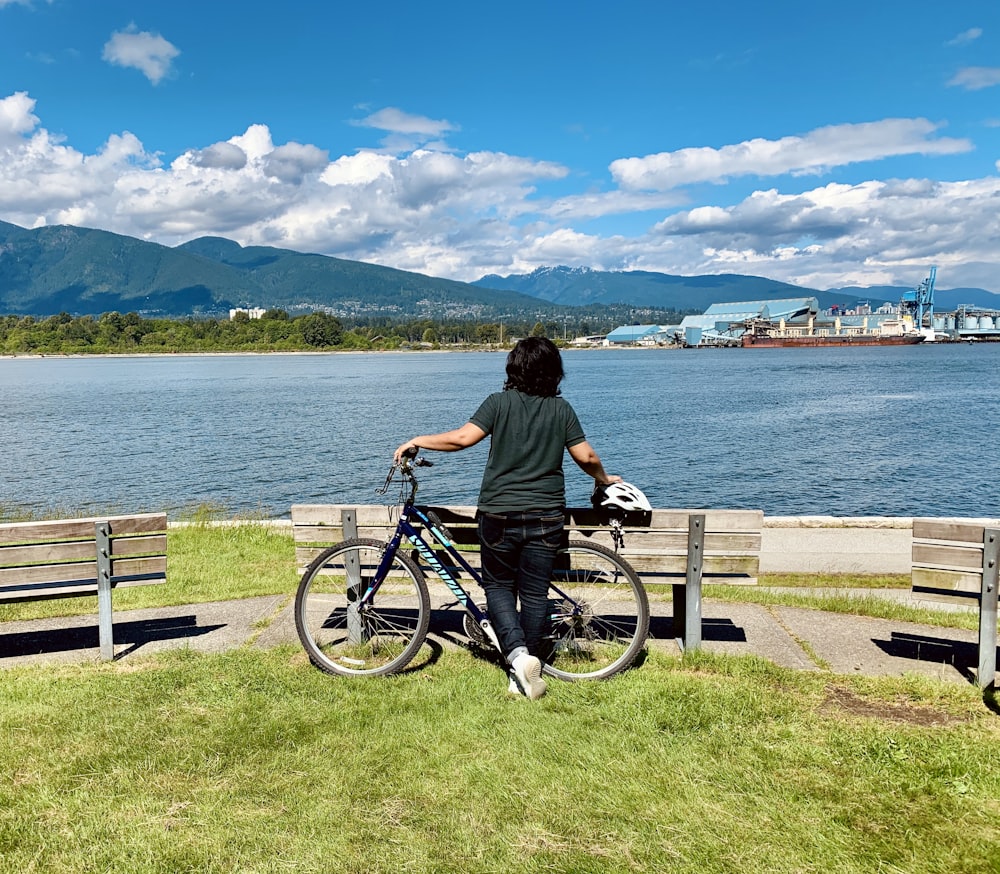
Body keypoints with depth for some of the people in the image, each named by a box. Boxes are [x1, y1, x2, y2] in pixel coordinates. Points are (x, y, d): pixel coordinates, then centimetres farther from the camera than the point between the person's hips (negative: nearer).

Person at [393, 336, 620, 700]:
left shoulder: (500, 402, -4)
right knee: (534, 594, 9)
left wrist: (416, 441, -2)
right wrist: (604, 479, 21)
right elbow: (586, 456, 1)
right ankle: (527, 675, 15)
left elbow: (462, 438, -15)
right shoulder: (561, 408, 3)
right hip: (546, 516, 2)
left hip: (500, 514, -2)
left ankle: (517, 653, -6)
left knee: (498, 586, 14)